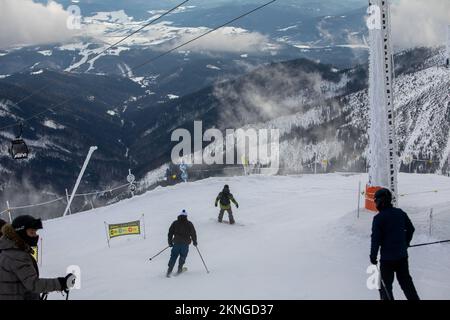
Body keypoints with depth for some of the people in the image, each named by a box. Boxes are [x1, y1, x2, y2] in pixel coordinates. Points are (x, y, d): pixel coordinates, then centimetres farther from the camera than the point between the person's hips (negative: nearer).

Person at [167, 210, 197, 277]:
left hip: (176, 243, 1)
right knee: (183, 256, 15)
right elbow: (193, 233, 2)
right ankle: (180, 268, 8)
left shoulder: (175, 223, 6)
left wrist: (170, 242, 15)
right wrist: (194, 241, 15)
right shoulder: (189, 224, 1)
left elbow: (170, 233, 7)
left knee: (173, 256, 6)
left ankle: (169, 270, -3)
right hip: (185, 243, -1)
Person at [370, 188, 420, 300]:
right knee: (406, 281, 18)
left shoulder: (378, 218, -16)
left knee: (385, 284, 6)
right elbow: (410, 229, 13)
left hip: (387, 257, -6)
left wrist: (373, 256, -8)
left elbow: (376, 239, -16)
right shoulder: (400, 213, 2)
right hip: (402, 255, 6)